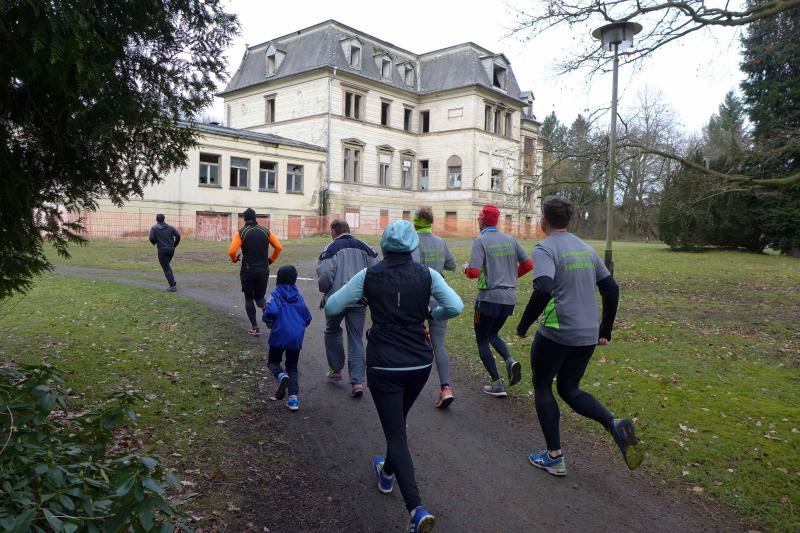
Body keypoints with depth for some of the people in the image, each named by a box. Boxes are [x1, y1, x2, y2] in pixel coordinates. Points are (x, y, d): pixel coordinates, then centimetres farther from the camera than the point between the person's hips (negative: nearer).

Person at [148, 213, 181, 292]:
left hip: (162, 250, -4)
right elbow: (178, 235, -2)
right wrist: (174, 245, 11)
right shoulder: (170, 227, 8)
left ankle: (172, 286, -6)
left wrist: (154, 243, 10)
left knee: (166, 268, 0)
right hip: (171, 249, 4)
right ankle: (173, 282, 13)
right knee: (167, 265, 24)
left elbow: (152, 238, -13)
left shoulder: (154, 228, 0)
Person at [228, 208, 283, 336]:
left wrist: (235, 259, 6)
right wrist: (271, 259, 15)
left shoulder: (241, 233, -6)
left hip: (248, 271, -2)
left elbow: (231, 251, -15)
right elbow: (279, 247, 0)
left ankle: (255, 328, 8)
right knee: (260, 297, 17)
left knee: (249, 298, 13)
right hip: (263, 270, 3)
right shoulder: (265, 231, 3)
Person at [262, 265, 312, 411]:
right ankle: (293, 397, 0)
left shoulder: (276, 294, -4)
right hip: (296, 337, 3)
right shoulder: (299, 296, 9)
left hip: (279, 335, -3)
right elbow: (307, 317, 8)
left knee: (273, 361, 17)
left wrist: (267, 321, -1)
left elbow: (271, 310, -22)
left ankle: (281, 375, -16)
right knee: (292, 366, 14)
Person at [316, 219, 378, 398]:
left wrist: (324, 290, 5)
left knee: (332, 332, 23)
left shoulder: (331, 249, -6)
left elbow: (324, 276, -15)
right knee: (356, 340, 8)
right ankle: (357, 381, 1)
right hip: (359, 301, 3)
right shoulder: (365, 248, 7)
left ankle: (336, 370, 28)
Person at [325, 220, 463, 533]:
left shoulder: (369, 276, -6)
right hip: (419, 362, 3)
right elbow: (456, 307, -10)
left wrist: (358, 303, 16)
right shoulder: (426, 275, -4)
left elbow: (330, 308, -4)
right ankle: (387, 473, 48)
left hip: (384, 365, -3)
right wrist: (431, 314, 9)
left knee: (396, 433, 1)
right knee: (398, 421, 27)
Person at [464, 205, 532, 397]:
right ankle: (510, 361, 0)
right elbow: (528, 264, 7)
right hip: (510, 297, 6)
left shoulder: (481, 241, -11)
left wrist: (466, 268, 2)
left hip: (489, 297, -6)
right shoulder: (511, 240, 6)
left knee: (482, 340, 11)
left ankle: (497, 384, 8)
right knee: (493, 334, 26)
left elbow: (474, 273, -20)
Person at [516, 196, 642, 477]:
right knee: (569, 388, 21)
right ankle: (614, 424, -4)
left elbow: (543, 291, -28)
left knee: (542, 388, 13)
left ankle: (554, 457, 17)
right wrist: (605, 330, 19)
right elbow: (611, 289, 13)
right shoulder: (586, 248, 11)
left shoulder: (545, 249, -13)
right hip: (588, 335, 7)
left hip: (555, 334, -7)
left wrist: (523, 325, -16)